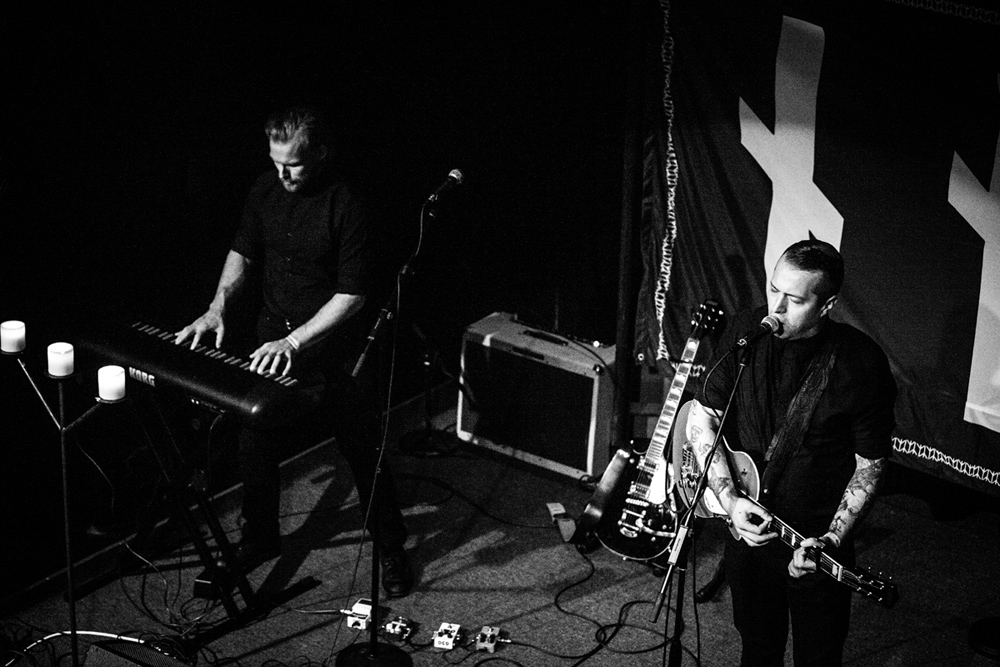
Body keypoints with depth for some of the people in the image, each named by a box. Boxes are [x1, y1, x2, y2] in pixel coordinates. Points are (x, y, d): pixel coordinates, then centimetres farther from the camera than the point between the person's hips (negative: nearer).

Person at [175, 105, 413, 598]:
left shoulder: (346, 206, -21)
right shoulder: (265, 191, -1)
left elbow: (352, 295, -20)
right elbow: (243, 253, 12)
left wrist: (295, 341, -24)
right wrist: (218, 307, -4)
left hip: (331, 350, -5)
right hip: (272, 341, 5)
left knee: (363, 455, 4)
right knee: (254, 444, 11)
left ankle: (390, 550, 23)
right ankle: (259, 537, 34)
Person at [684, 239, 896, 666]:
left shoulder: (861, 366, -19)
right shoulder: (745, 334, -9)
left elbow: (870, 465, -11)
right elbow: (701, 419, -3)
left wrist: (832, 541, -20)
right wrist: (729, 498, -15)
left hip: (817, 539, -3)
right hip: (745, 526, 3)